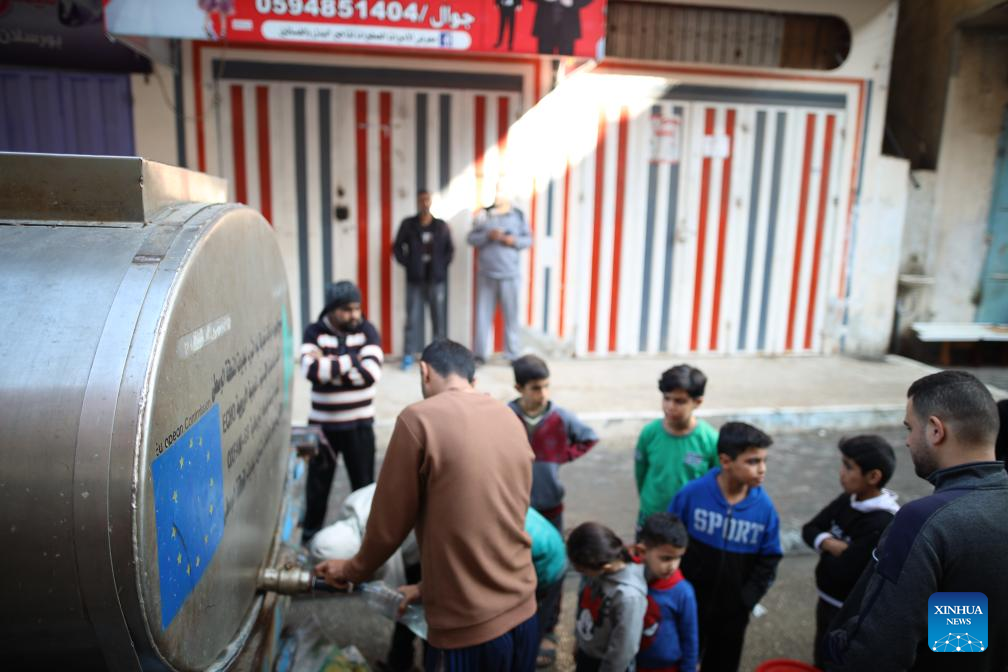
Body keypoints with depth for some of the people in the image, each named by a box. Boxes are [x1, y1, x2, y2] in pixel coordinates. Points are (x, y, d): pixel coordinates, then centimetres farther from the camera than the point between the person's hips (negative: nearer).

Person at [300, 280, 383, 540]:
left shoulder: (367, 330, -4)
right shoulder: (314, 332, -4)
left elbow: (370, 373, -19)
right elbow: (311, 370, -22)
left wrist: (329, 366, -17)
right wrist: (350, 361, -18)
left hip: (359, 423, 0)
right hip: (322, 423, 1)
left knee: (364, 482, 9)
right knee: (318, 480, 14)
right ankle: (311, 531, 34)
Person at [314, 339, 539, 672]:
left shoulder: (419, 419, -13)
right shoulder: (511, 421, 4)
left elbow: (389, 524, -6)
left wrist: (354, 570, 14)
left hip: (468, 629, -6)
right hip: (523, 615, 6)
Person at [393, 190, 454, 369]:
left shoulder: (441, 225, 5)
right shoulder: (408, 224, 4)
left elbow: (450, 249, 10)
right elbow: (397, 247, 8)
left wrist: (442, 265, -2)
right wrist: (406, 263, -3)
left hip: (437, 278, 1)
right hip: (415, 278, -1)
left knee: (439, 317, 5)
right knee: (413, 317, 0)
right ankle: (409, 354, 6)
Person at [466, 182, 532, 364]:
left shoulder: (518, 215, 6)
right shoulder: (483, 214, 5)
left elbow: (528, 239, 9)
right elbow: (471, 238, 3)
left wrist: (514, 241, -11)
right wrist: (488, 235, -14)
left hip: (510, 274, 0)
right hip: (486, 274, 0)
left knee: (511, 315, 3)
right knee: (483, 314, 2)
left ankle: (512, 355, 13)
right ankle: (480, 354, 11)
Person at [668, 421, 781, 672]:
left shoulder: (764, 506, -16)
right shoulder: (693, 493, -21)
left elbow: (769, 559, -4)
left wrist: (746, 599, -10)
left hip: (733, 608, 2)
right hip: (690, 603, -2)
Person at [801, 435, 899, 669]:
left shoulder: (882, 524, -28)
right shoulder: (848, 499, -4)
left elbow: (843, 571, -29)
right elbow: (809, 529, 1)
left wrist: (826, 545, -10)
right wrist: (832, 545, -18)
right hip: (826, 601, 7)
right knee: (821, 662, 24)